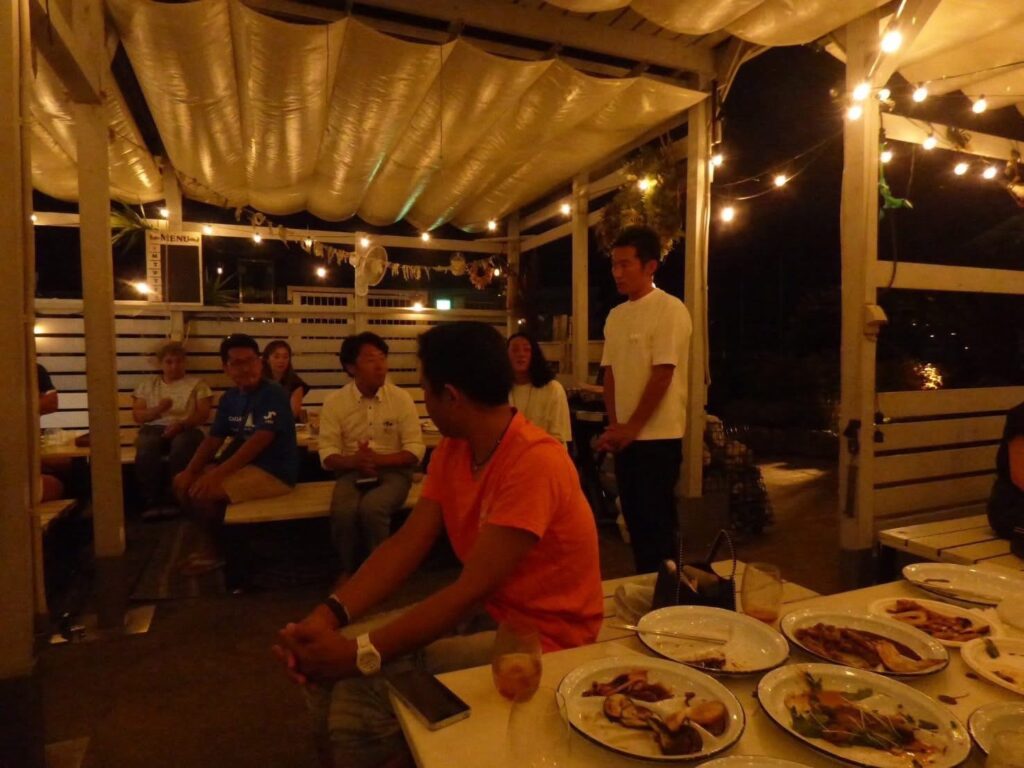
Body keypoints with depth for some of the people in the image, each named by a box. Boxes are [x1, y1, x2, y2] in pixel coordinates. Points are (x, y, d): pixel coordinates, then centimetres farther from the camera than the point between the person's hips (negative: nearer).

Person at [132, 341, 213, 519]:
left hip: (185, 429, -1)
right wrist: (158, 409, -10)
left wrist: (181, 424, -17)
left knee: (182, 444, -39)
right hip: (153, 429, 2)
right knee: (146, 445, -36)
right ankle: (152, 501, -31)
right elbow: (137, 416, 11)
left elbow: (203, 414, 2)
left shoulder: (197, 384, 12)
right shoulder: (147, 385, 19)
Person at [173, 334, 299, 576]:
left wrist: (217, 473, -29)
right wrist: (190, 470, -7)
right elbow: (213, 440, 9)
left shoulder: (273, 394, -17)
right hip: (244, 465, 9)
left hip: (274, 472, -8)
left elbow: (258, 441, -25)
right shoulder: (229, 398, 8)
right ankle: (209, 542, 19)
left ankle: (213, 550, 5)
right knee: (182, 483, 5)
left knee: (203, 491, -21)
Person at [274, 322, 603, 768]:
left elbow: (471, 589, -28)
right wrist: (328, 614, -18)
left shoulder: (534, 462, -26)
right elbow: (407, 545, -5)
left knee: (360, 691, -18)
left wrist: (361, 653, -26)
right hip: (481, 613, 8)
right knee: (325, 667, 0)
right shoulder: (452, 450, 1)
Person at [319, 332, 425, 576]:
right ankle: (346, 572, -2)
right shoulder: (334, 402, -1)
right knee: (342, 512, -31)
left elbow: (416, 451, -5)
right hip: (352, 472, 1)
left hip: (393, 472, -1)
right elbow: (327, 456, -2)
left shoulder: (401, 398, -3)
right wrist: (354, 461, -24)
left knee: (371, 508, -33)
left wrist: (378, 459, -20)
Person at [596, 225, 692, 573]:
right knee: (635, 520, 15)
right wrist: (614, 426, -1)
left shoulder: (670, 310, -11)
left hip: (657, 437, -7)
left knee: (656, 524, 2)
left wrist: (631, 428, -13)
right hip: (625, 437, 7)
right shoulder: (616, 315, 10)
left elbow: (662, 375, -16)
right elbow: (610, 373, 10)